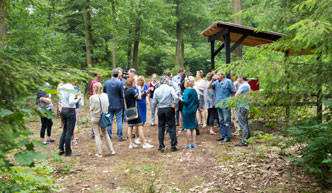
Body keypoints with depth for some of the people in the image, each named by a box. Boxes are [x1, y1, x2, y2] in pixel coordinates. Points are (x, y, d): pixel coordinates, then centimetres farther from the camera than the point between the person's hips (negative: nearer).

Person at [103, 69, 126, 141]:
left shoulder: (106, 82, -4)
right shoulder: (119, 83, -15)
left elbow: (104, 92, 8)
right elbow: (122, 94, -11)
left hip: (109, 104, 3)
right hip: (118, 104, -3)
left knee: (109, 120, 12)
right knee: (119, 120, 3)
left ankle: (108, 135, 18)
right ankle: (120, 136, 5)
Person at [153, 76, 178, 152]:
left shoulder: (157, 90, 3)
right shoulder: (170, 88, -6)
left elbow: (154, 101, 1)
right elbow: (175, 97, -20)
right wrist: (174, 105, -7)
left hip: (160, 110, 3)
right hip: (169, 109, -3)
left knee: (161, 128, 10)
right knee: (172, 127, 4)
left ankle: (161, 146, 11)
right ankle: (173, 146, 4)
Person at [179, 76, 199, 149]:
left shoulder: (187, 91, -15)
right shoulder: (194, 91, 6)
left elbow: (186, 101, -21)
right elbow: (197, 101, 8)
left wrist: (181, 99, -4)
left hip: (187, 110, -7)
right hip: (193, 110, 7)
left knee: (188, 127, -1)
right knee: (193, 127, 12)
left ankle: (189, 144, 3)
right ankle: (194, 143, 15)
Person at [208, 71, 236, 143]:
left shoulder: (228, 81, -5)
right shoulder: (216, 82, 10)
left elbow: (233, 92, -2)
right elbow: (209, 87, 6)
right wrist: (212, 80, -5)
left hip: (225, 104, -6)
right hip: (218, 104, 7)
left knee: (226, 121, -5)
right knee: (221, 121, 13)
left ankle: (227, 137, 0)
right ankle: (223, 136, 23)